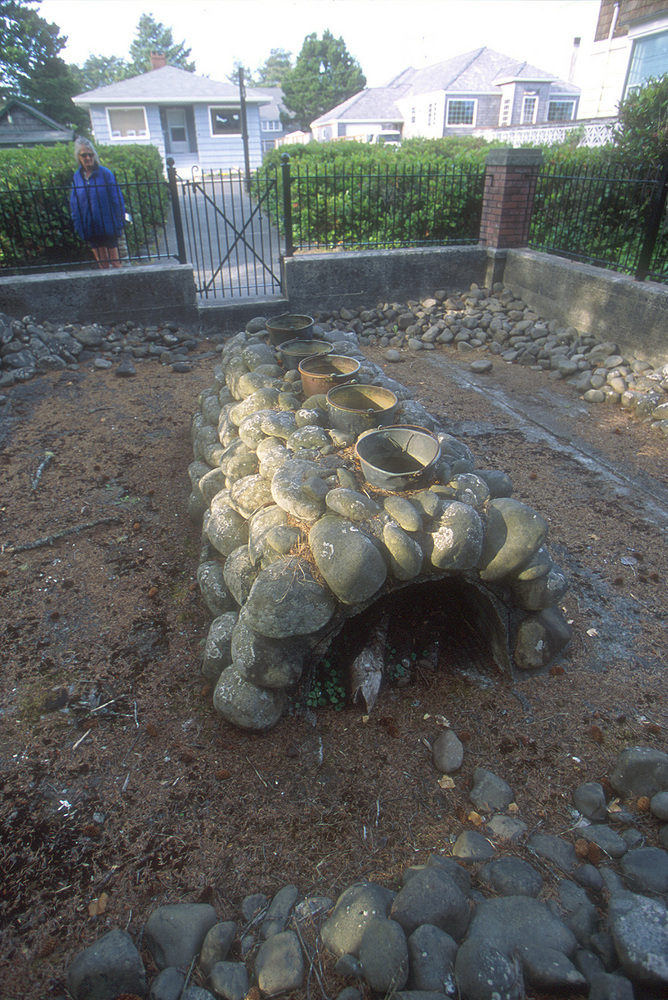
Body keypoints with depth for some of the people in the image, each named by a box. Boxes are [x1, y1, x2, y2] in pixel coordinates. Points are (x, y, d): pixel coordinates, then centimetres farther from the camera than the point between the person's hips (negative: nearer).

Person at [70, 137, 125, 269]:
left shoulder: (105, 173, -6)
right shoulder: (76, 177, 4)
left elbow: (117, 199, -4)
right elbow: (74, 204, 10)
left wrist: (119, 223, -9)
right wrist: (77, 225, 5)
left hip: (108, 226, -3)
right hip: (89, 228, 3)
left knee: (115, 261, 3)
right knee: (102, 263, 11)